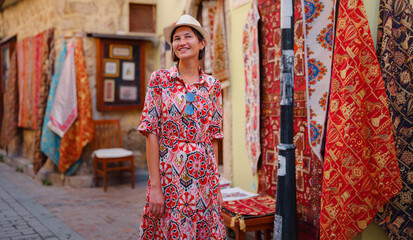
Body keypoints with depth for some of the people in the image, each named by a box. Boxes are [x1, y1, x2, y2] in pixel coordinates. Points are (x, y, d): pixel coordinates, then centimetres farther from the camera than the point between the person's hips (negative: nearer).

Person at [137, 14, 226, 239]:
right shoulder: (160, 79, -3)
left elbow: (213, 136, 9)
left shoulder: (213, 85, 6)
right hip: (169, 176, -3)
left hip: (204, 176, 3)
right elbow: (151, 132, -7)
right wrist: (155, 185, -12)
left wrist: (216, 183, 7)